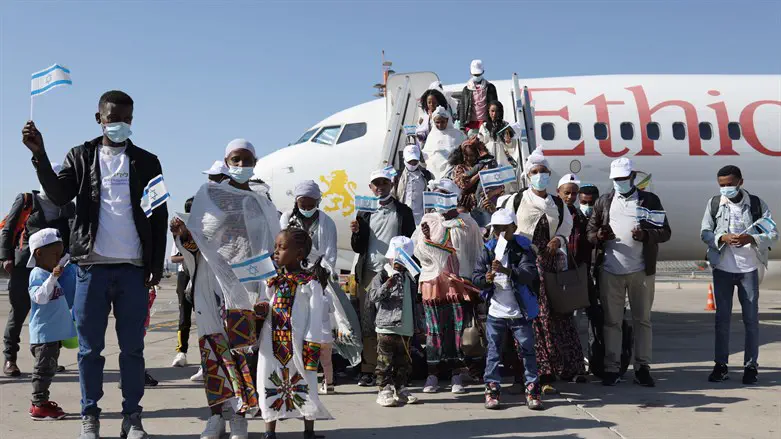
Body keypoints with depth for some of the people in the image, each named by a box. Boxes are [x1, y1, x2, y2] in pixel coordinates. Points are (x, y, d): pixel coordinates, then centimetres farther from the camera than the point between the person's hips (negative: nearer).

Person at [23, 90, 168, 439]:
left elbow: (159, 216, 7)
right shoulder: (81, 157, 9)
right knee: (90, 348, 6)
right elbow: (59, 196, -6)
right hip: (93, 266, 0)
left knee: (132, 348, 5)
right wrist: (40, 155, -20)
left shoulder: (147, 162, 9)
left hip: (134, 268, 0)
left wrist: (156, 266, 1)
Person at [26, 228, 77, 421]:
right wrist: (53, 278, -38)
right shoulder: (38, 275, -14)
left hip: (54, 332, 10)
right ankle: (39, 406, -1)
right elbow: (40, 297, -32)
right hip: (44, 332, -10)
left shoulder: (51, 273, 16)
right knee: (44, 368, -5)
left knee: (47, 368, 16)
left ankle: (40, 401, 25)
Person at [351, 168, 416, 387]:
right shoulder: (365, 212, 16)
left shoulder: (403, 212, 10)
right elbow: (358, 248, 13)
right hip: (370, 273, 2)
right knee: (368, 323, -2)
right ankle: (368, 370, 2)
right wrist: (356, 233, -6)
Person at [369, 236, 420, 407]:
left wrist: (416, 325, 22)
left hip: (406, 329, 6)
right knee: (385, 361, -4)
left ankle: (401, 389, 23)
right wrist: (387, 286, -33)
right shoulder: (383, 276, -5)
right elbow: (373, 295, -18)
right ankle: (384, 390, 3)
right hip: (387, 327, -6)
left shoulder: (410, 278, 14)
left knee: (404, 361, 13)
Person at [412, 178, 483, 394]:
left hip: (459, 282, -1)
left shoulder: (466, 223, 3)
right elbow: (420, 253, 5)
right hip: (433, 281, 1)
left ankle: (456, 375, 6)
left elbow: (477, 253, 5)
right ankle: (433, 375, 9)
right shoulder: (428, 221, 7)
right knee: (434, 329, 1)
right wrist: (426, 238, -14)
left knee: (458, 328, -2)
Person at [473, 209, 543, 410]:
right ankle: (492, 388, 17)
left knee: (527, 350, 5)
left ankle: (532, 388, 16)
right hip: (495, 311, 2)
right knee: (493, 351, 8)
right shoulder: (488, 250, 3)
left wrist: (506, 270, -36)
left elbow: (529, 274, -21)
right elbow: (476, 277, 1)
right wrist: (486, 279, -23)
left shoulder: (523, 249, -6)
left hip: (519, 311, -2)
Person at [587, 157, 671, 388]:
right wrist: (598, 236, -13)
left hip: (641, 271, -1)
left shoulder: (649, 200, 6)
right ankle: (611, 368, 9)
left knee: (642, 319, 6)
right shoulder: (603, 202, 12)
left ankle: (642, 367, 14)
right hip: (610, 271, 1)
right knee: (612, 321, 4)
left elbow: (665, 232, 2)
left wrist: (646, 235, -17)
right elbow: (589, 232, 10)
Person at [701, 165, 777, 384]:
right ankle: (721, 365, 14)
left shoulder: (757, 203, -2)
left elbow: (773, 233, -3)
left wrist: (750, 239, -21)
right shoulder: (714, 203, 1)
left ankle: (751, 366, 14)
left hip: (749, 268, -1)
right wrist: (722, 238, -19)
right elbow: (705, 232, 1)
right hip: (722, 268, 1)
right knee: (722, 317, 6)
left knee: (751, 318, 4)